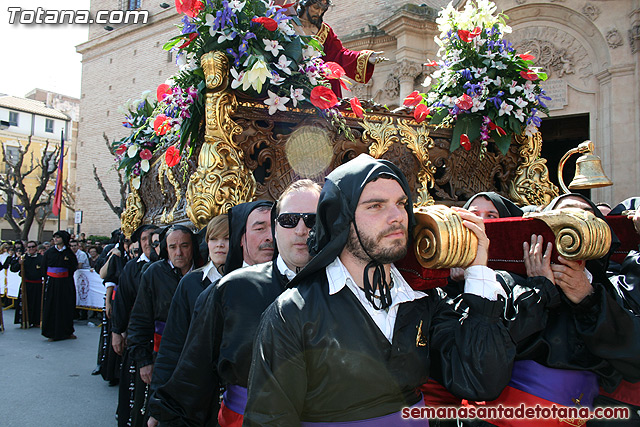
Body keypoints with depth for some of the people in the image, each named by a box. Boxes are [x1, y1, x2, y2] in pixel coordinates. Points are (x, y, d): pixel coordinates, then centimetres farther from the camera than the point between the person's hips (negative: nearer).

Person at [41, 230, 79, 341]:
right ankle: (52, 333, 8)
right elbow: (44, 267, 9)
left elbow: (74, 268, 6)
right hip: (52, 283, 1)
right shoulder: (49, 252, 6)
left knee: (66, 307, 2)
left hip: (65, 283, -1)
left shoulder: (69, 253, 2)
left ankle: (67, 331, 14)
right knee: (51, 306, -1)